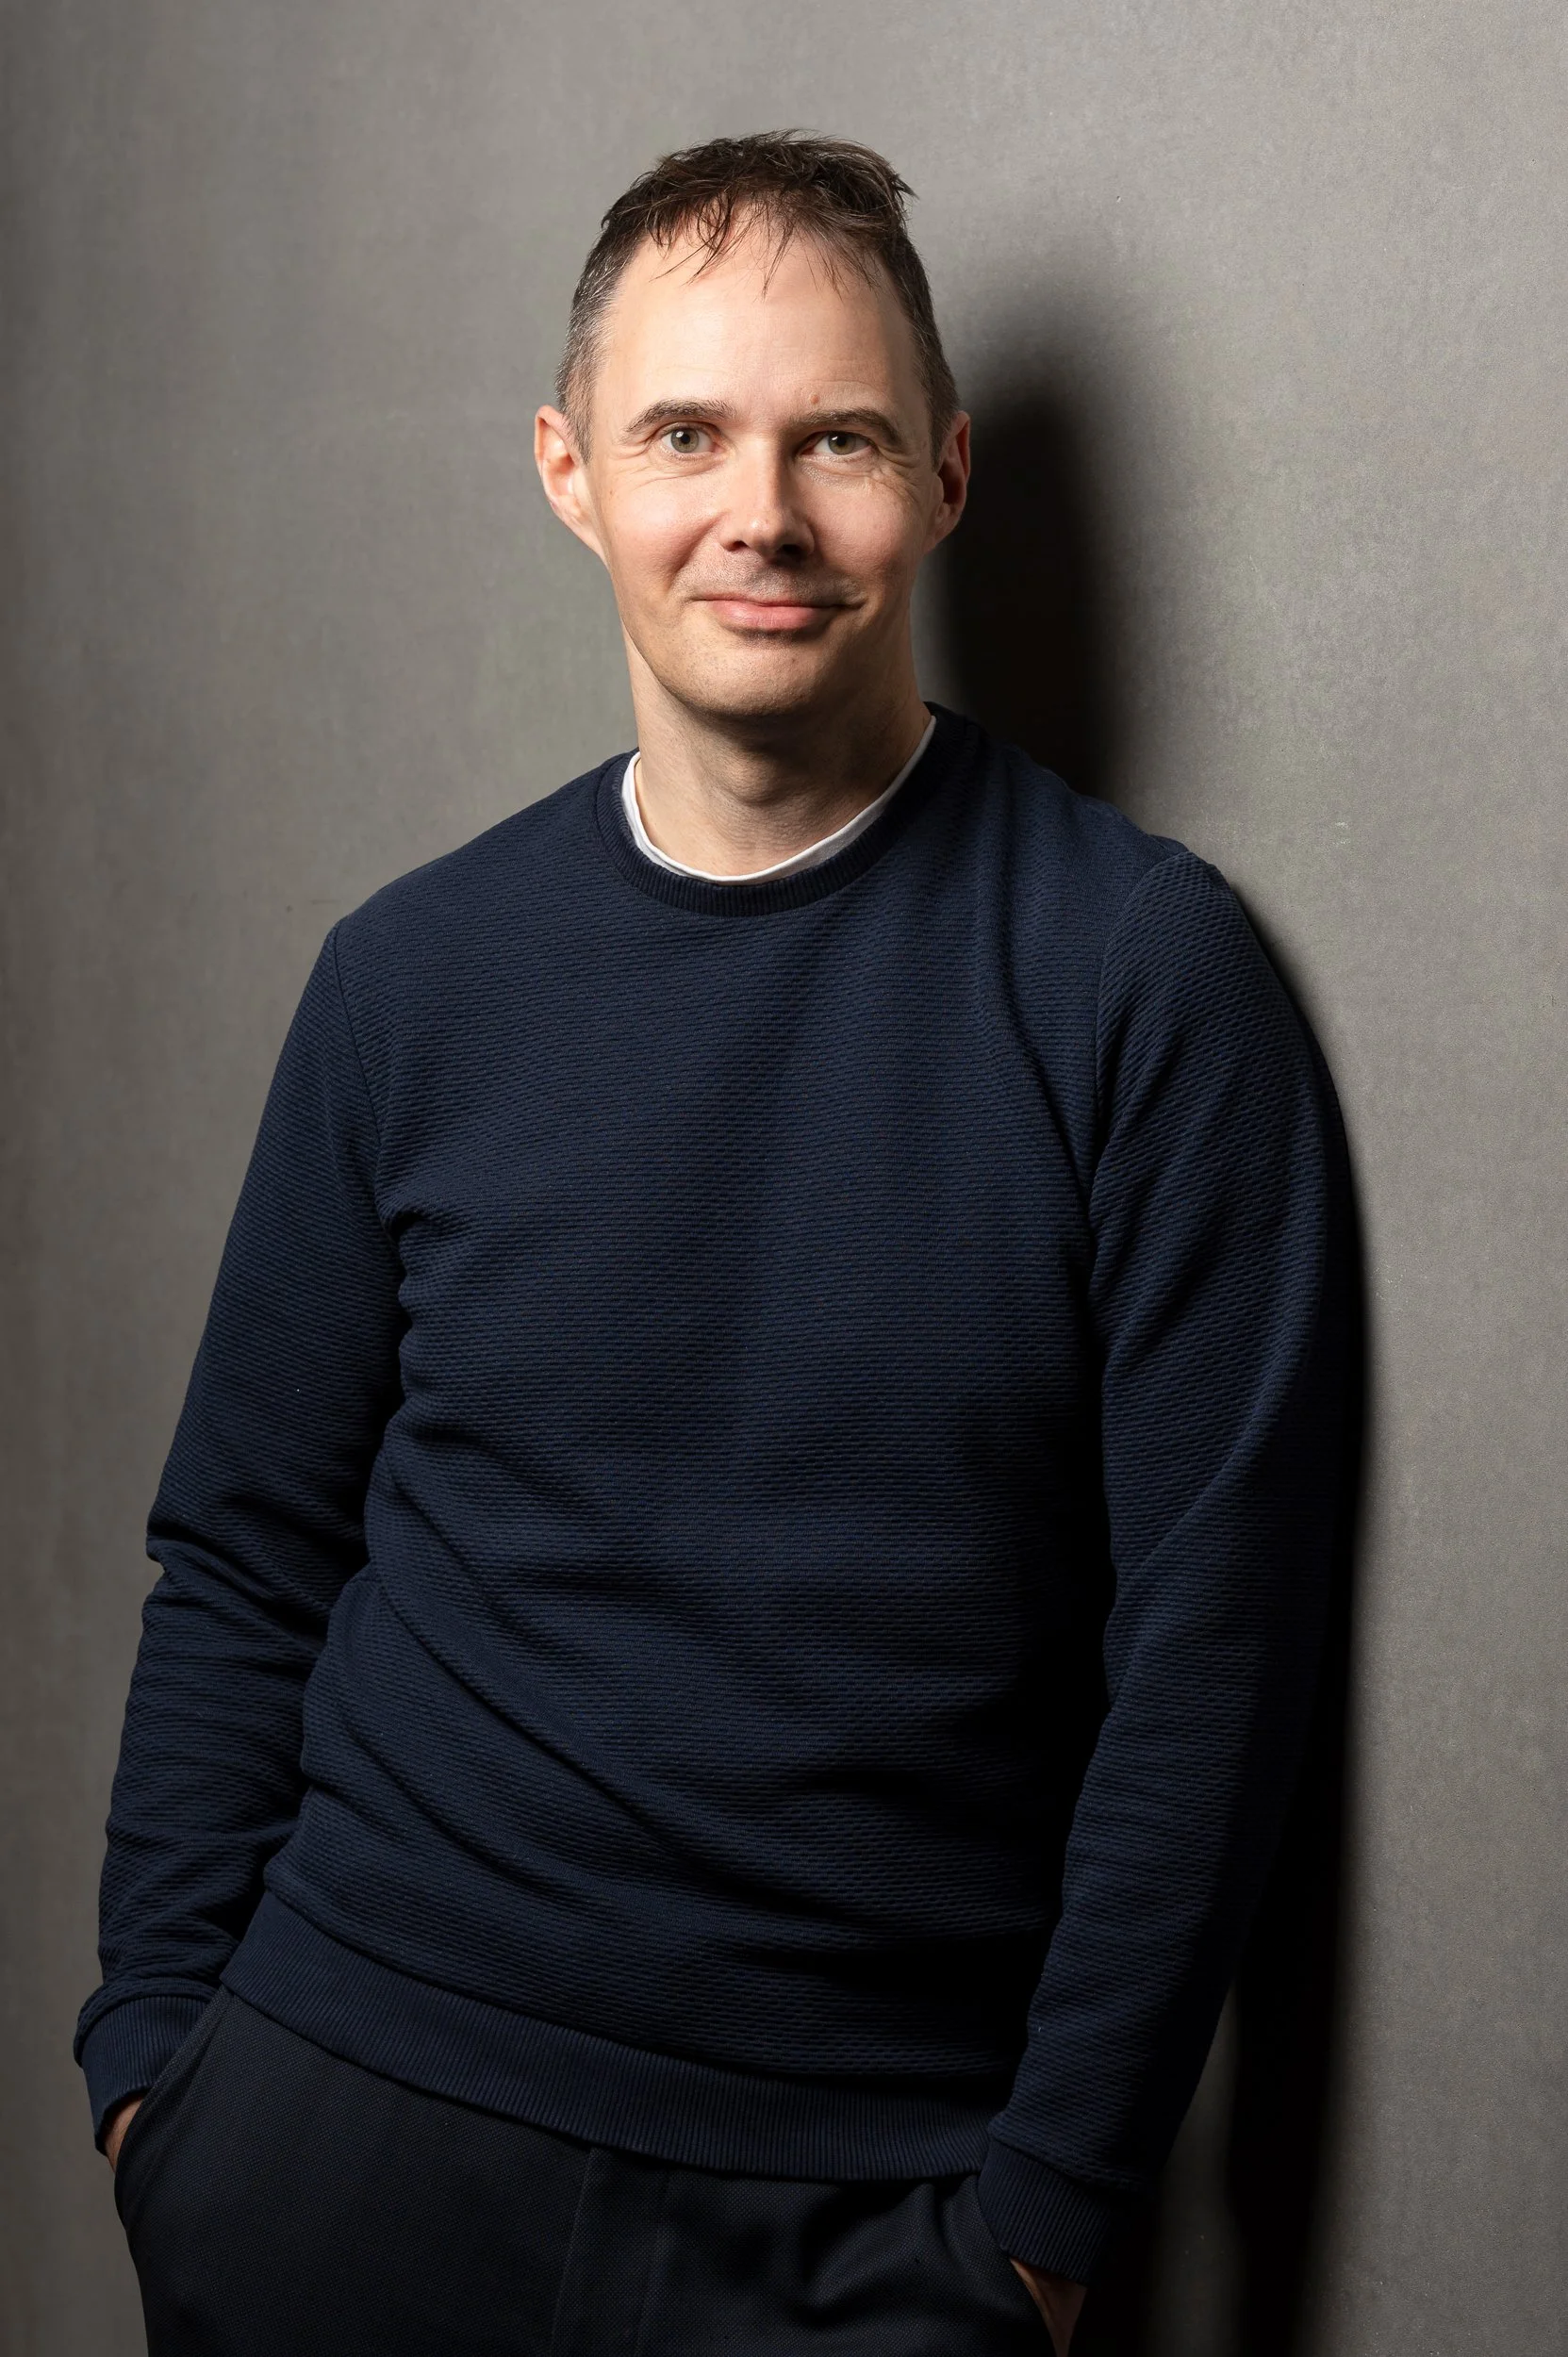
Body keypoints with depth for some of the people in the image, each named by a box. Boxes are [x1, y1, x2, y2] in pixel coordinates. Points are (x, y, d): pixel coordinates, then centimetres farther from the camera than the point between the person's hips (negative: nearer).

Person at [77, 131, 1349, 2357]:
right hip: (348, 2115, 3)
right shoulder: (413, 975, 0)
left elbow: (1213, 1627, -8)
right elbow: (242, 1563, 6)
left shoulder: (1141, 972, -8)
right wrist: (155, 2041, 1)